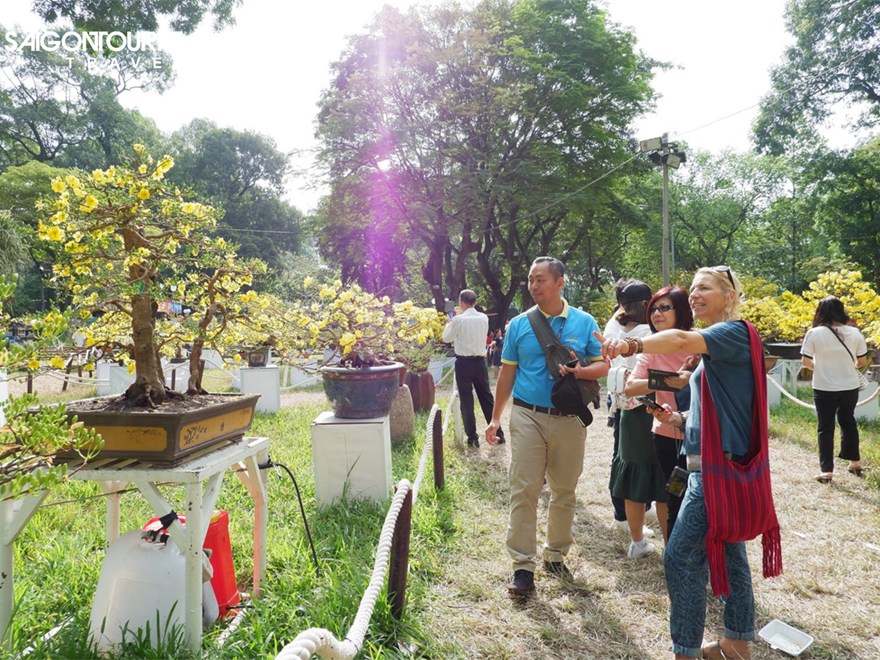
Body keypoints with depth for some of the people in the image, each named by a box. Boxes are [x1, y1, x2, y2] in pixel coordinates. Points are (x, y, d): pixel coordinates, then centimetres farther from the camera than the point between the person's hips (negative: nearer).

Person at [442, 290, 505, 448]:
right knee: (487, 398, 12)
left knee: (466, 400, 4)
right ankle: (498, 434, 17)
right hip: (480, 362, 4)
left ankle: (473, 438, 6)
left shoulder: (458, 320, -12)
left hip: (464, 363, -4)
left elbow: (446, 338, 2)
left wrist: (449, 324, 21)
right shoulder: (484, 318, 1)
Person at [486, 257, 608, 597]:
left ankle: (556, 554, 29)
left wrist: (575, 371, -17)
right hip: (527, 417, -1)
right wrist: (495, 418, 5)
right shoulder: (519, 324, 4)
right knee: (523, 490, -4)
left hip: (569, 419, 1)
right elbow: (507, 373, 8)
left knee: (565, 491, 11)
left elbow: (602, 366, 4)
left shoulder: (584, 323, 3)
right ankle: (523, 565, 6)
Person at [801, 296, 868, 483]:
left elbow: (805, 360, -12)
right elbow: (862, 361, 2)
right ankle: (855, 462, 35)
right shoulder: (855, 333, -4)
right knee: (848, 422, 23)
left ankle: (826, 470, 6)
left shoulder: (814, 333, -12)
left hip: (824, 388, -3)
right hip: (850, 386, 3)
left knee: (826, 428, 6)